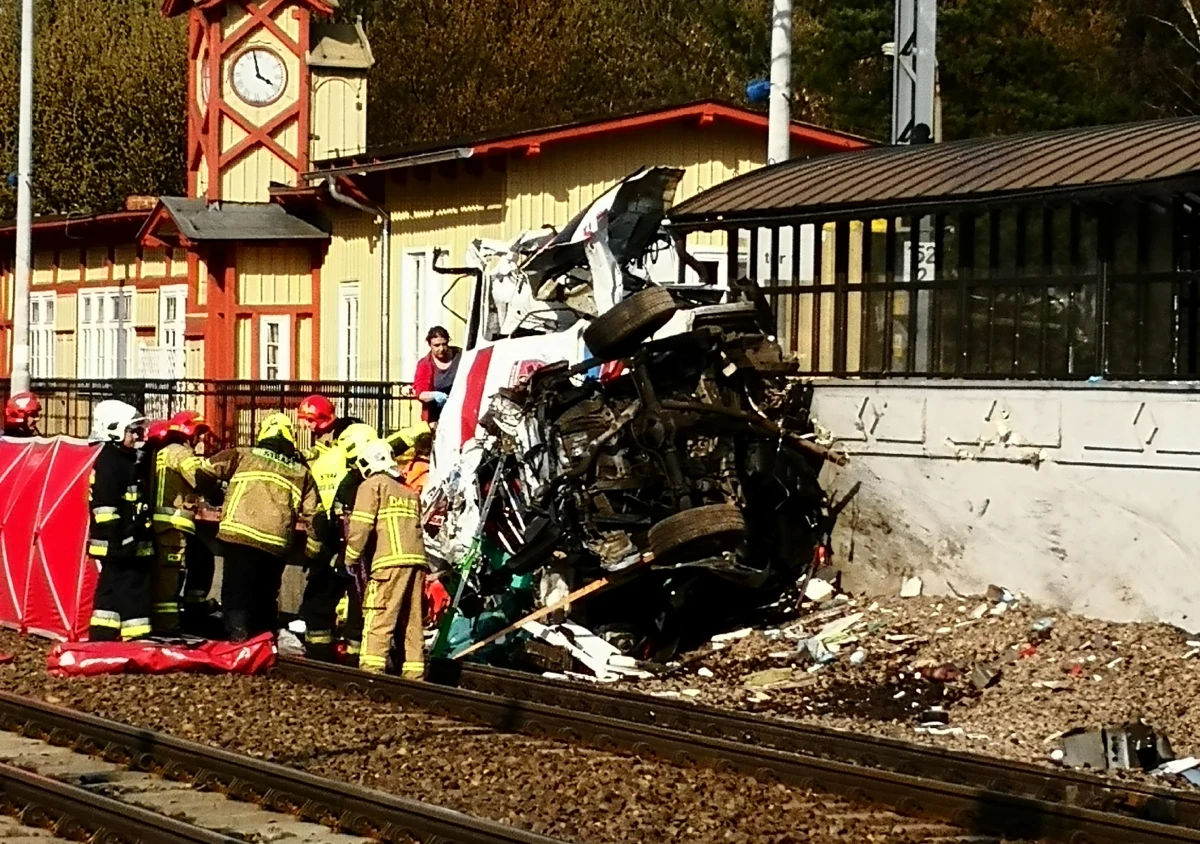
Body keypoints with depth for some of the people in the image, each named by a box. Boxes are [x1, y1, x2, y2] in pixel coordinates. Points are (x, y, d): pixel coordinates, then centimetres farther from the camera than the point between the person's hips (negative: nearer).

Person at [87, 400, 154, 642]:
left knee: (112, 591, 13)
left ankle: (100, 640, 17)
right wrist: (117, 542, -23)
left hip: (130, 543, 11)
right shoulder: (109, 463, -15)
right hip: (119, 545, -11)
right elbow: (104, 507, -21)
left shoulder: (126, 460, 17)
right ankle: (136, 639, -8)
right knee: (133, 592, -9)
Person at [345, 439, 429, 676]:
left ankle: (370, 674, -17)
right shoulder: (409, 492, 26)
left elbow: (362, 526, -6)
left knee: (377, 622, -10)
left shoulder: (372, 485, 6)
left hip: (390, 561, -7)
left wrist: (351, 558, 2)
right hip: (416, 560, 7)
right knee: (412, 623, 8)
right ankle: (413, 677, 7)